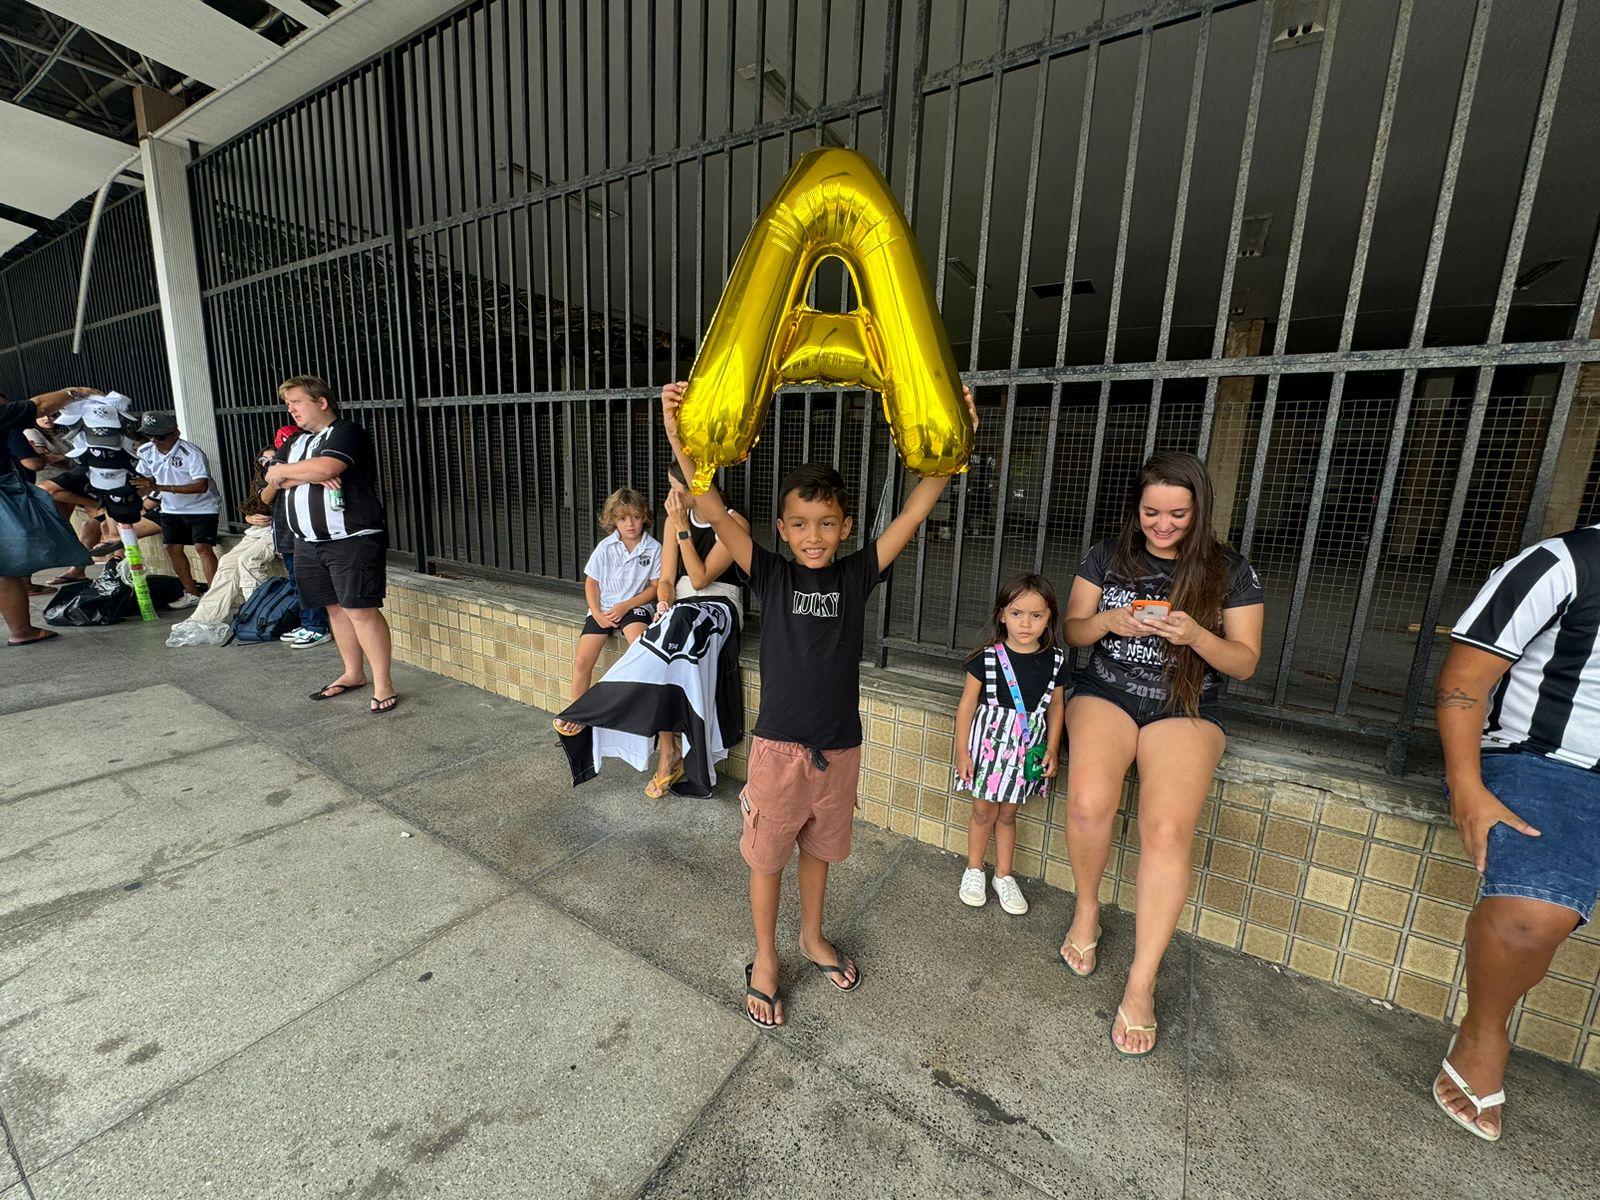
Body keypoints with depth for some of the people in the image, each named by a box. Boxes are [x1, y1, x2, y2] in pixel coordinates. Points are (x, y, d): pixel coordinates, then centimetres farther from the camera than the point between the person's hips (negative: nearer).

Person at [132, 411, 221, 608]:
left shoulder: (191, 453, -24)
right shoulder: (145, 452, -3)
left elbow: (201, 486, -34)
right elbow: (145, 481, 10)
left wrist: (160, 488, -35)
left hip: (202, 507, -7)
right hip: (172, 509, 7)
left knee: (202, 547, -16)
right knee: (172, 548, 7)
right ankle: (192, 594, 18)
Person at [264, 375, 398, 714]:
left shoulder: (347, 432, -6)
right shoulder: (295, 441, 20)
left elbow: (324, 468, -22)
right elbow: (272, 479, 7)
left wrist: (284, 471, -3)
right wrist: (311, 476, -11)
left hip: (352, 540, -8)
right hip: (309, 543, 8)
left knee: (360, 609, -10)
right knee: (336, 608, 13)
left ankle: (383, 685, -5)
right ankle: (353, 674, 25)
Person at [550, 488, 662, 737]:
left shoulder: (653, 548, -5)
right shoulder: (605, 547, 0)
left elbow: (655, 587, -3)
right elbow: (591, 583, 6)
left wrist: (625, 606, -12)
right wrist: (597, 614, -7)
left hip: (636, 606, -2)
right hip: (603, 608, 3)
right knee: (582, 660, -7)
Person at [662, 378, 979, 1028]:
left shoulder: (857, 574, -4)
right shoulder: (771, 575, -9)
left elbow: (913, 513, -9)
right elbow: (714, 511, -18)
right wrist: (679, 435, -29)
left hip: (840, 748, 2)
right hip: (778, 746, -2)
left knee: (819, 848, 24)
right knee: (766, 856, 15)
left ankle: (813, 937, 50)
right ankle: (765, 958, 40)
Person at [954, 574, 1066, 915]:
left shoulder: (1054, 660, -5)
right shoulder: (987, 657, -14)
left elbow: (1056, 705, 8)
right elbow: (967, 705, -8)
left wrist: (1051, 748, 4)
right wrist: (962, 752, -7)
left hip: (1027, 748, 2)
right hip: (989, 741, -2)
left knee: (1007, 813, 15)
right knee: (984, 812, 9)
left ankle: (1003, 876, 34)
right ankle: (974, 870, 32)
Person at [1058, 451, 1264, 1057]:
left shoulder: (1230, 572, 3)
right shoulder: (1108, 556, 6)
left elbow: (1245, 664, 2)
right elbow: (1072, 631, 8)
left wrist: (1196, 635, -19)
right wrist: (1109, 621, -14)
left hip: (1184, 709, 0)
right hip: (1105, 692, 1)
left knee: (1167, 830, -24)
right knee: (1089, 802, -27)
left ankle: (1141, 984, -7)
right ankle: (1086, 910, 4)